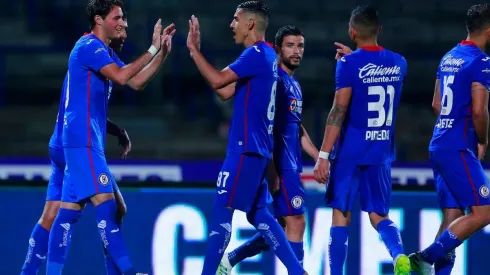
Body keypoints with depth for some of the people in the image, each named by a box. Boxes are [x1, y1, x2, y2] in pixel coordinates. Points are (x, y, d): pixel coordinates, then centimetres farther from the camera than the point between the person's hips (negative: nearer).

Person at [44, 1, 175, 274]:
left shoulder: (104, 51, 19)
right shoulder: (89, 46, -11)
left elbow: (135, 81, 20)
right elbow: (121, 76, -22)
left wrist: (162, 51, 12)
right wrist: (153, 50, -18)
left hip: (87, 141, 10)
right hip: (82, 140, -10)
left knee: (70, 209, 6)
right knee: (105, 202, -14)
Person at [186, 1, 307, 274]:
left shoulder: (256, 54, -14)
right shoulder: (266, 55, 16)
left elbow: (218, 80, -22)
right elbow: (227, 91, 19)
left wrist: (194, 49, -12)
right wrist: (196, 52, 15)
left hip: (246, 147, -10)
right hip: (257, 147, 10)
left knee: (222, 210, -6)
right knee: (258, 213, 13)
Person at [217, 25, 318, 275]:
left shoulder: (294, 84, 18)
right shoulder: (275, 80, -11)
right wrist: (272, 169, -22)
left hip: (292, 166, 10)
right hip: (281, 165, -10)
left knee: (283, 228, 11)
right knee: (296, 222, -10)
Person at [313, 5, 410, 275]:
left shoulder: (349, 64, -11)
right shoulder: (398, 63, 6)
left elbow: (339, 112, -16)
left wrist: (323, 155, -15)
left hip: (350, 151, -4)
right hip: (381, 152, 4)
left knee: (340, 214, 5)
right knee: (379, 214, 9)